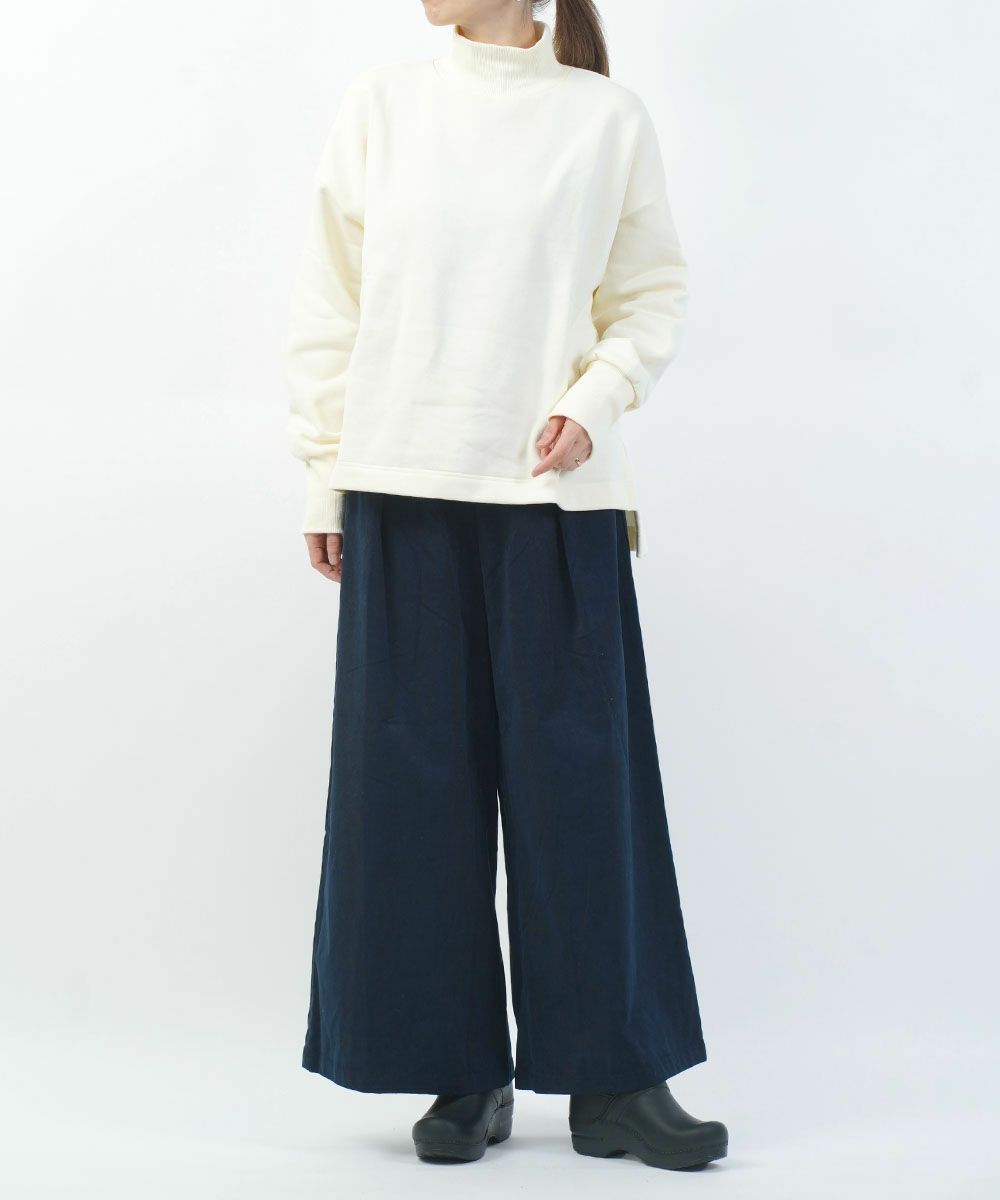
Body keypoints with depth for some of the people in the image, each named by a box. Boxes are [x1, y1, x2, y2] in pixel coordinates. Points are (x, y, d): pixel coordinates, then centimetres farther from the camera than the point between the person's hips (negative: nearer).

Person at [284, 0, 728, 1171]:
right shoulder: (380, 104, 7)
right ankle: (463, 1073, 13)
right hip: (405, 488, 2)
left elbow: (651, 293, 8)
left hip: (557, 493, -1)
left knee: (580, 776, 0)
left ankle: (613, 1080, 10)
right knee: (417, 777, 2)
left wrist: (596, 398, -9)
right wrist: (325, 476, 6)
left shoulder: (608, 118, 3)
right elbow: (329, 300, 8)